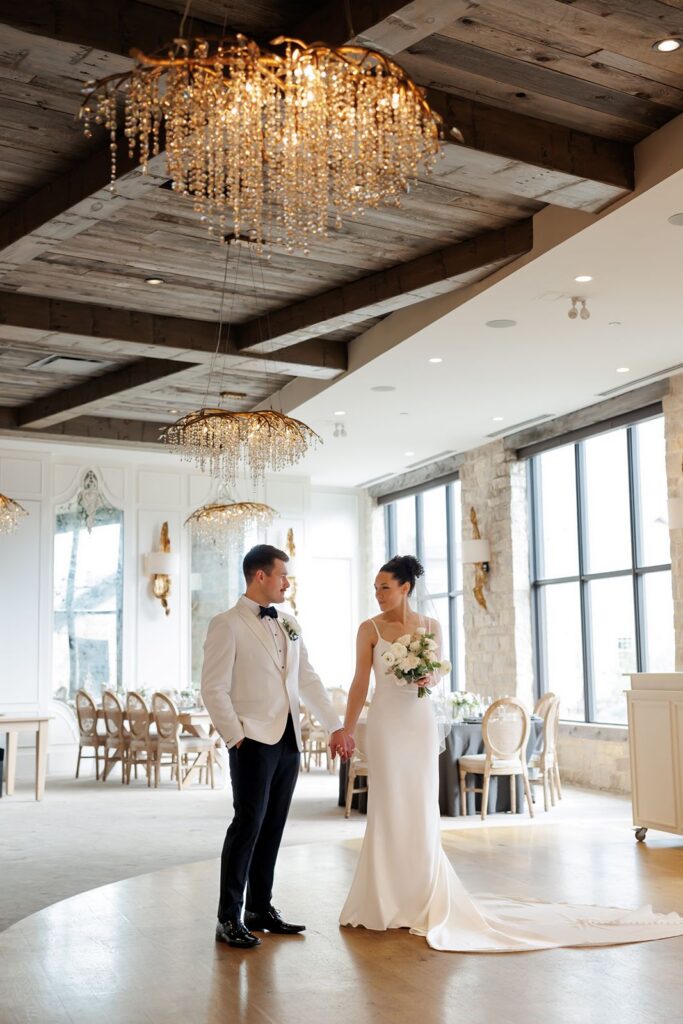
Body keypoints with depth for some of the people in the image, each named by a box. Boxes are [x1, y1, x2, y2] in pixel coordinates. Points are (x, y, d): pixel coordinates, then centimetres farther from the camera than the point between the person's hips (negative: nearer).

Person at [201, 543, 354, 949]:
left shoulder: (290, 625, 14)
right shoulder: (228, 625, -6)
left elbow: (309, 680, 16)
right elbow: (214, 689, -10)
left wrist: (336, 726, 11)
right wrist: (236, 737, -13)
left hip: (289, 741, 7)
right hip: (254, 742, -7)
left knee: (272, 828, 12)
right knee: (248, 825, -6)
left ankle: (261, 908, 22)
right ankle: (229, 918, 3)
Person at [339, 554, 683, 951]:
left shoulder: (431, 627, 5)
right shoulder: (371, 628, -2)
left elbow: (435, 675, 13)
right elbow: (360, 683, -2)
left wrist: (428, 678, -11)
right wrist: (346, 730, -4)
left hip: (420, 723, 2)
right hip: (386, 724, -2)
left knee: (421, 809, 5)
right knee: (389, 810, 1)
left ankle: (424, 899, 19)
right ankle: (390, 900, 14)